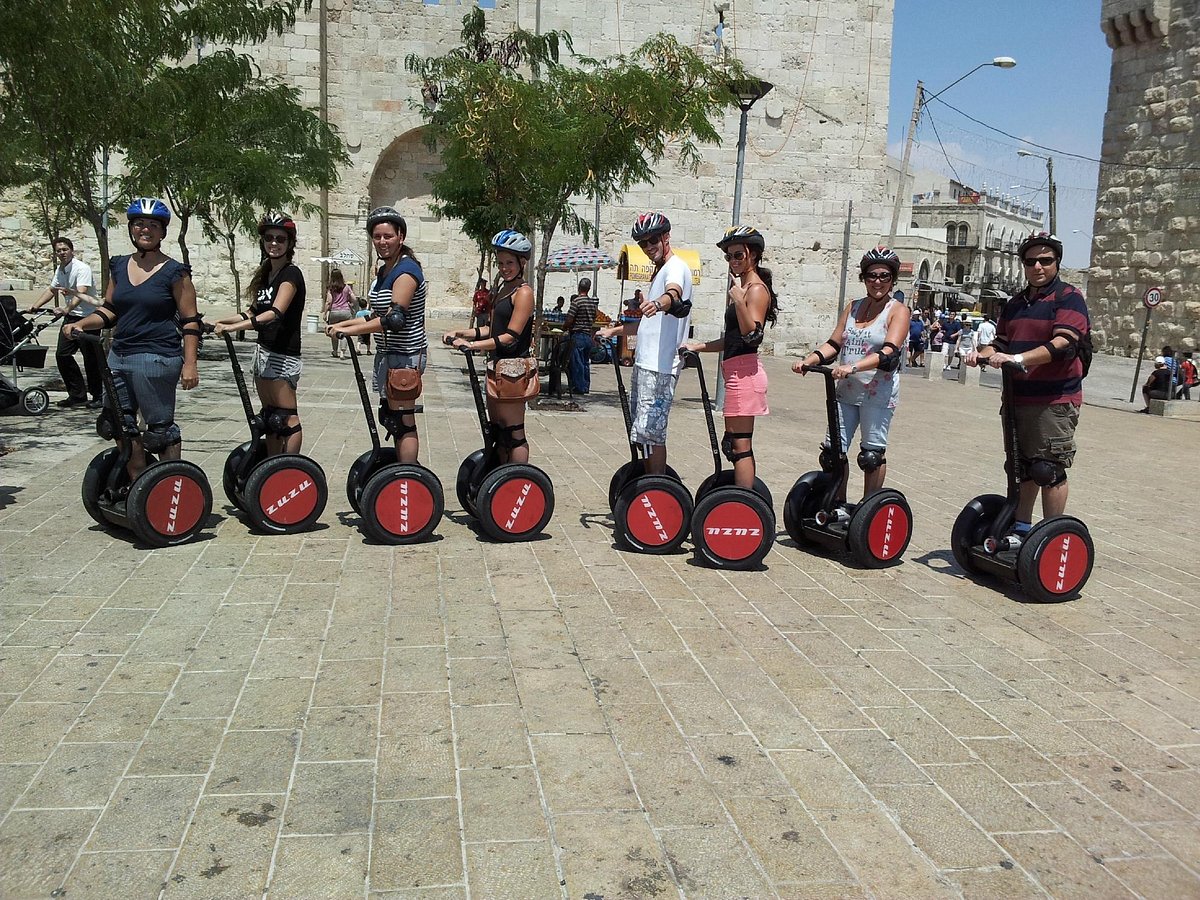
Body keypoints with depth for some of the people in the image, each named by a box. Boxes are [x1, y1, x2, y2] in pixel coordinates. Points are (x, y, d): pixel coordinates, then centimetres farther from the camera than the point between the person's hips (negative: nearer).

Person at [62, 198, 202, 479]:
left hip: (156, 359, -7)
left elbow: (190, 321, -6)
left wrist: (189, 363, -13)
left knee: (160, 428, -1)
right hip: (119, 355, 7)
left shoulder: (174, 273, -5)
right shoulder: (119, 267, 12)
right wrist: (80, 324, 1)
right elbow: (109, 310, 18)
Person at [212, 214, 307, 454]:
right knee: (270, 419, 12)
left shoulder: (291, 274, -10)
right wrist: (223, 322, 6)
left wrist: (234, 327, -32)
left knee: (287, 419, -8)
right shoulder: (266, 274, 16)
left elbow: (275, 313, -24)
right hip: (264, 351, 9)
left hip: (283, 355, -9)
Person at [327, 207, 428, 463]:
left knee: (403, 422, -8)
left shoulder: (406, 271, -16)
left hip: (405, 354, -10)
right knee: (391, 418, 14)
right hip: (388, 354, 10)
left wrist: (347, 330, -23)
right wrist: (341, 324, 11)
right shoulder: (383, 271, 14)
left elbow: (393, 319, -25)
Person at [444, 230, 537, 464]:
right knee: (498, 431, 15)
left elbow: (511, 336, -19)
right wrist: (461, 333, 7)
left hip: (514, 368, -10)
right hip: (498, 367, 10)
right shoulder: (502, 289, 17)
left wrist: (473, 344, -24)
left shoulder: (523, 292, -12)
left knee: (514, 434, -6)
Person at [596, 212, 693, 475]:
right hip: (645, 362, 11)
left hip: (660, 366, -11)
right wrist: (614, 331, 32)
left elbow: (674, 293, -35)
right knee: (643, 429, 15)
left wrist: (658, 303, -56)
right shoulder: (660, 271, 23)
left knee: (651, 431, -10)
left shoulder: (676, 267, -9)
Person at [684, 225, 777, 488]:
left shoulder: (756, 289, -11)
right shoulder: (742, 286, 20)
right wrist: (700, 346, 17)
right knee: (737, 444, 14)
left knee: (739, 445, -9)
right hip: (737, 372, 11)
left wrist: (739, 301, -30)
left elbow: (753, 335, -21)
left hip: (744, 372, -11)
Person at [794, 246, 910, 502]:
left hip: (879, 393, -5)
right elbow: (834, 344, 9)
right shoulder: (853, 308, 13)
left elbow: (889, 352, -19)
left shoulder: (898, 311, -4)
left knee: (872, 455, 2)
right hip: (846, 391, 5)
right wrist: (807, 361, -9)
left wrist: (853, 367, -34)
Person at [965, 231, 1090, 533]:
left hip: (1055, 400, -7)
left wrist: (1018, 358, -30)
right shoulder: (1015, 303, 17)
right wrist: (983, 354, -5)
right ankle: (1020, 529, 25)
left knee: (1049, 470, -5)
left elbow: (1062, 343, -20)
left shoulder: (1068, 298, -6)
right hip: (1017, 397, 7)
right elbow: (1002, 341, 17)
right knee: (1021, 468, 14)